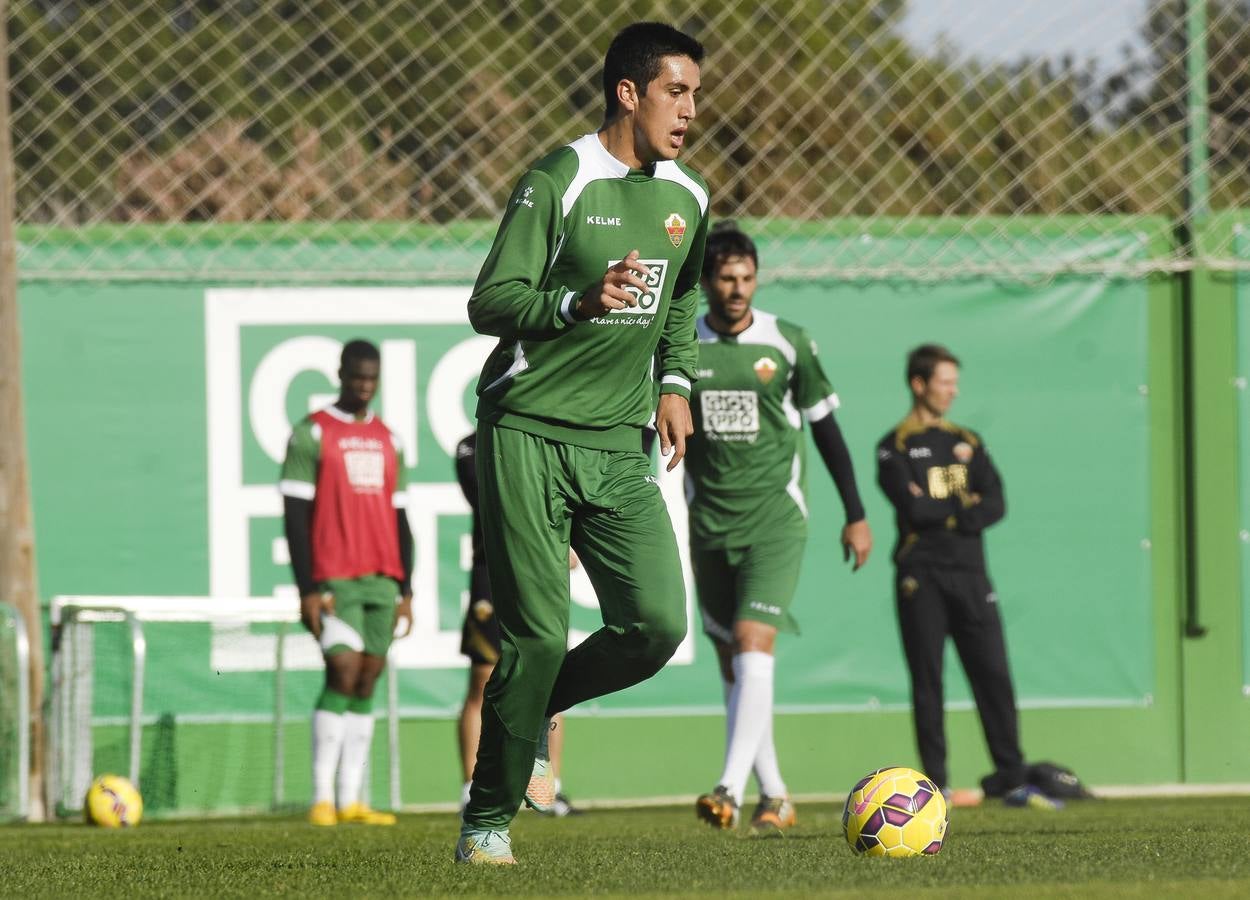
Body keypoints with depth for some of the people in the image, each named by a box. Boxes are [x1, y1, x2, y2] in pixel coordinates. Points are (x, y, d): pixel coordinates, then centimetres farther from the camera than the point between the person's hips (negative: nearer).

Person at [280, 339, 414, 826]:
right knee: (343, 673, -15)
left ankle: (351, 800, 4)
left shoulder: (387, 440, 17)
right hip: (335, 583, -6)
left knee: (367, 685, 3)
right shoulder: (312, 434, -1)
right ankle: (321, 798, -11)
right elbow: (295, 513, -5)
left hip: (382, 583, 6)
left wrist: (405, 590, 12)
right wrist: (308, 590, -11)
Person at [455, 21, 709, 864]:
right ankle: (488, 818, 7)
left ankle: (534, 711, 19)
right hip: (529, 436, -6)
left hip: (619, 446, 6)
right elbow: (488, 303, -12)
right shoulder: (558, 181, -10)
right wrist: (581, 302, -27)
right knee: (538, 635, -9)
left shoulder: (688, 198, 10)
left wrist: (674, 383, 15)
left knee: (658, 624, -9)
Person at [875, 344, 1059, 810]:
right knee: (927, 681, -3)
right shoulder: (895, 447, 2)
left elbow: (996, 506, 3)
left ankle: (1014, 781, -2)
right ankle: (935, 785, 1)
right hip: (921, 578, -4)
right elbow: (912, 507, -13)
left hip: (970, 575, 4)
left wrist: (939, 512, -9)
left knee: (994, 676, -2)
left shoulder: (967, 443, 17)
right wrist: (963, 506, -2)